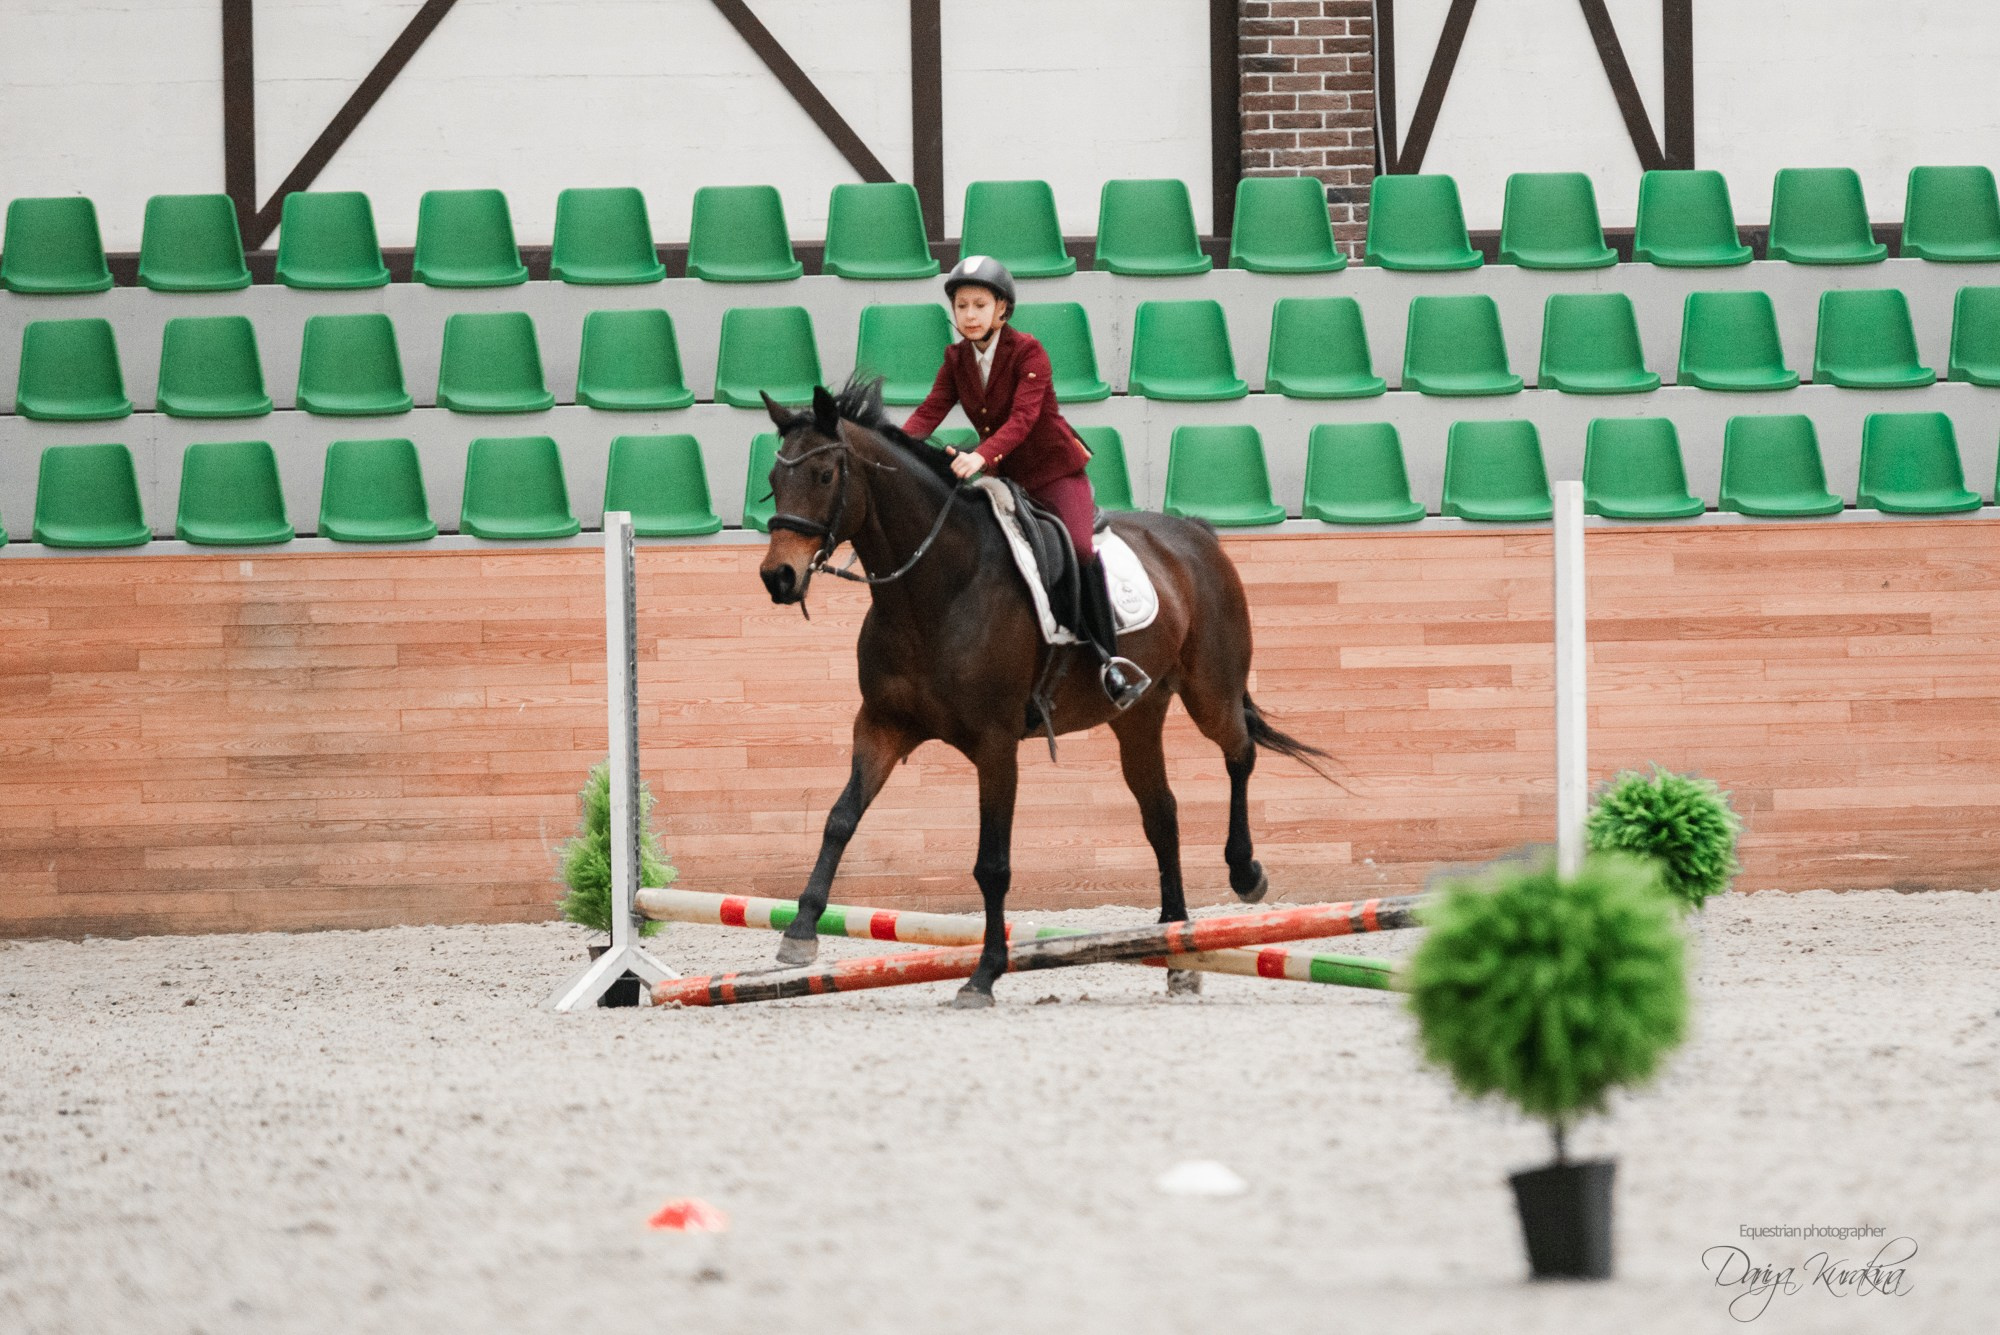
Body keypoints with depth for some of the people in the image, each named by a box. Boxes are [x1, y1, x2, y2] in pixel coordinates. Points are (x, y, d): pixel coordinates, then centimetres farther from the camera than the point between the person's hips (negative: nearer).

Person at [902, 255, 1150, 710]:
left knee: (1077, 547, -27)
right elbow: (930, 412, -5)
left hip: (1055, 471, -7)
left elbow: (1023, 418, -27)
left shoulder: (1028, 352, -15)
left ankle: (1110, 660, -27)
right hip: (1005, 479, 7)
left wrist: (982, 456, -44)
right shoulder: (956, 359, 3)